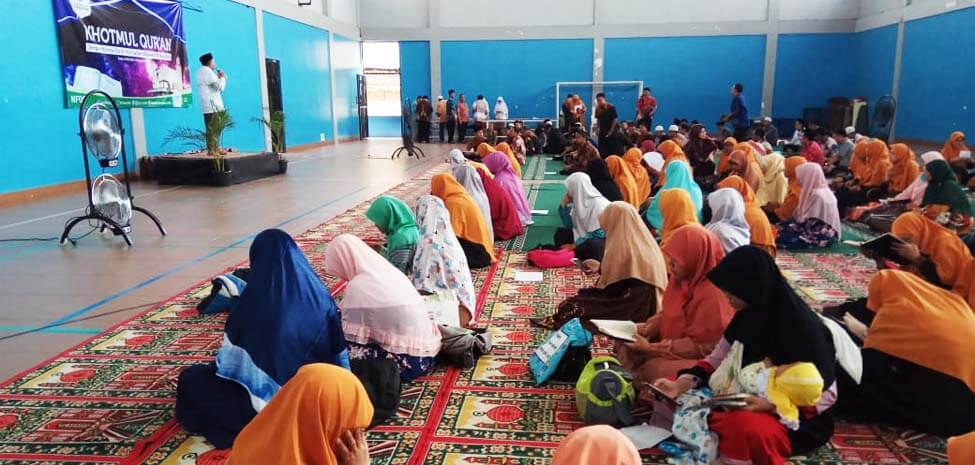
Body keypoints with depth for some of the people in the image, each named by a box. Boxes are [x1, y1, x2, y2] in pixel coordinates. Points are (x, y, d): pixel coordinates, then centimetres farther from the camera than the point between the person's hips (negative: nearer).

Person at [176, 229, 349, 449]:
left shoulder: (252, 301, -15)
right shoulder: (320, 295, -7)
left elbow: (228, 361, -3)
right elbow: (337, 354, 1)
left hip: (266, 401, -5)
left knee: (191, 379, 15)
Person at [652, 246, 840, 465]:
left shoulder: (803, 327, -21)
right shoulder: (748, 315, 0)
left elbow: (826, 395, -16)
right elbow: (718, 359, 6)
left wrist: (770, 405, -28)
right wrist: (680, 385, -10)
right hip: (747, 401, 7)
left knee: (744, 426, -40)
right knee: (670, 398, -4)